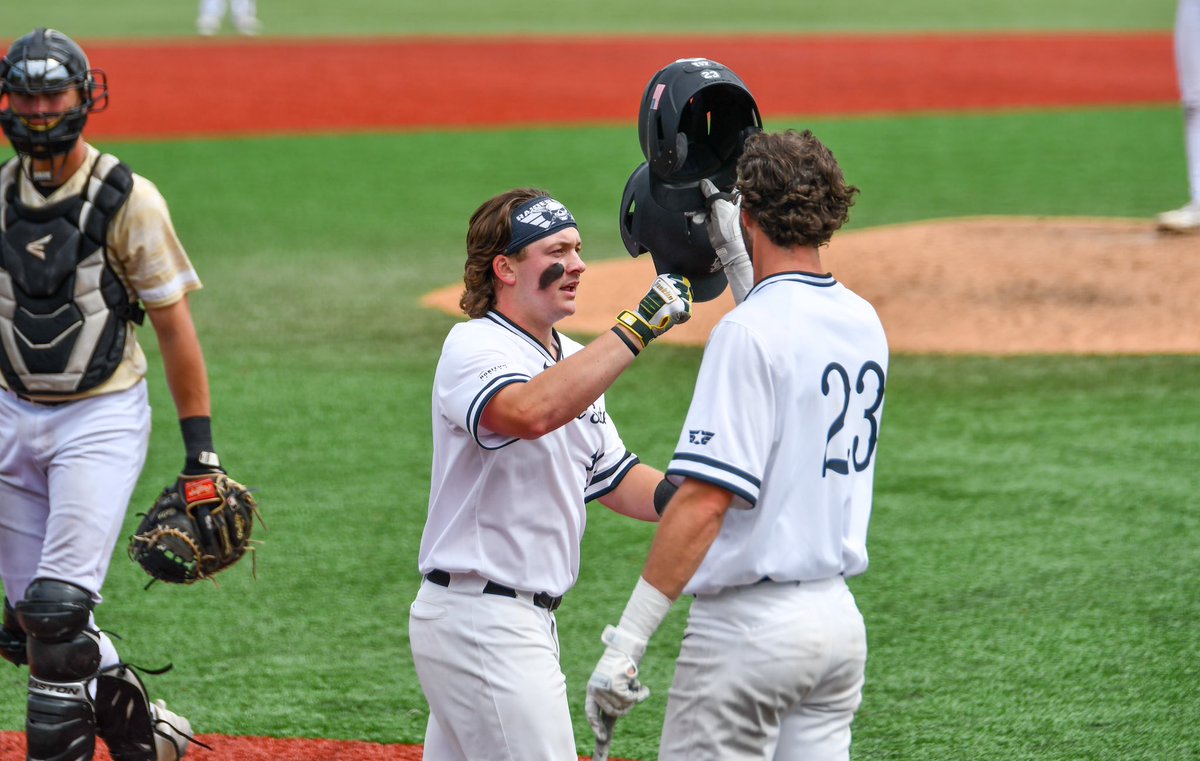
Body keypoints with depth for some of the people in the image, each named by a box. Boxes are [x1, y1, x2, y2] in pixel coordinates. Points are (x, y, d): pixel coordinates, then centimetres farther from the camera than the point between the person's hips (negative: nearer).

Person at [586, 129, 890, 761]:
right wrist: (739, 258, 24)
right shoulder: (863, 321, 8)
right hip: (840, 615, 8)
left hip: (752, 624, -8)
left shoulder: (749, 330, -16)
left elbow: (705, 499, -21)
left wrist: (627, 639, -21)